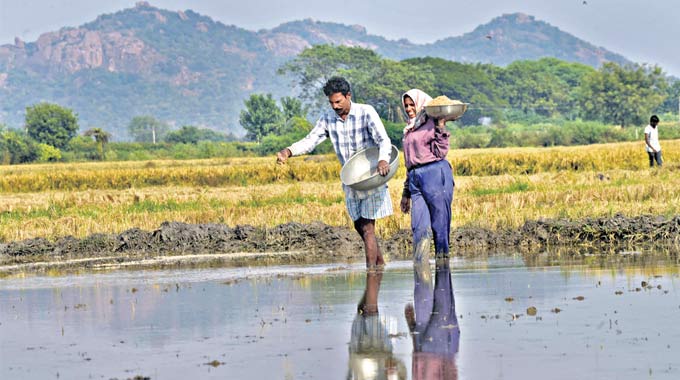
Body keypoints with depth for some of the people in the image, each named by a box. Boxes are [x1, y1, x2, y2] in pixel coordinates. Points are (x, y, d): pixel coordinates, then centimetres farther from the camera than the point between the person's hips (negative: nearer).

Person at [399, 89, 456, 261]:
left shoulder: (432, 123, 2)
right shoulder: (409, 129, 23)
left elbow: (440, 152, -7)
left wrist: (441, 128, -14)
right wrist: (406, 193, 26)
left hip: (435, 173, -6)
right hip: (415, 179, 6)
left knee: (440, 223, -4)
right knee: (419, 227, -6)